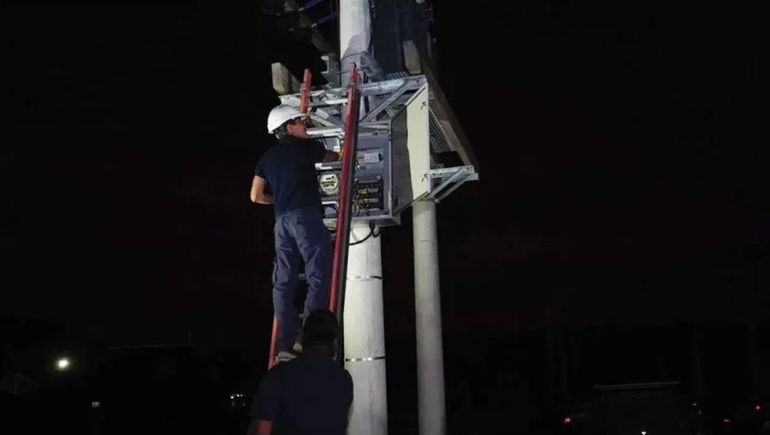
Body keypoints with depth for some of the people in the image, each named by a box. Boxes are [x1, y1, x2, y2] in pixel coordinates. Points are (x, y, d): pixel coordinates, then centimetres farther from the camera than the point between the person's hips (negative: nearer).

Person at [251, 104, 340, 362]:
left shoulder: (267, 158, 21)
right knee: (320, 276, -11)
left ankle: (285, 344, 1)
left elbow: (256, 196, 17)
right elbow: (333, 156, 26)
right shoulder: (304, 146, 7)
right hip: (305, 216, -6)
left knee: (284, 281, 4)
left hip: (282, 221, 7)